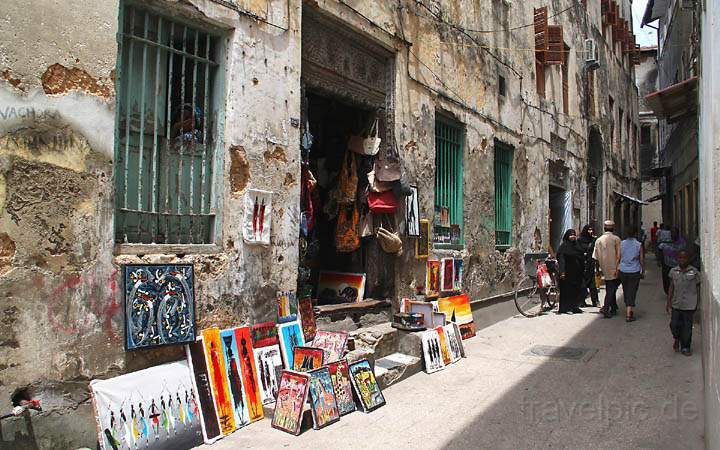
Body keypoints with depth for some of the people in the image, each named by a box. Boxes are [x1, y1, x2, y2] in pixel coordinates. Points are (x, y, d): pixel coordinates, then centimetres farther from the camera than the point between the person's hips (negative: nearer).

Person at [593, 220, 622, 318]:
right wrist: (617, 268, -9)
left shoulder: (598, 240, 6)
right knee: (612, 289, -2)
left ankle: (613, 308, 25)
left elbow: (595, 257, 6)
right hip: (613, 269, -4)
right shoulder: (616, 239, -5)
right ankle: (606, 307, -14)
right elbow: (618, 255, -12)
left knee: (610, 289, 15)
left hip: (605, 270, 4)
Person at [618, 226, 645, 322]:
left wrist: (617, 269, 7)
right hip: (634, 272, -2)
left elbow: (618, 257, 0)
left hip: (622, 271, 2)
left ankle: (628, 311, 29)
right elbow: (641, 260, -2)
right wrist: (643, 271, 8)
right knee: (632, 292, 0)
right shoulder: (639, 245, -6)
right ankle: (628, 315, -6)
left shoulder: (622, 243, -1)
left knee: (626, 292, 17)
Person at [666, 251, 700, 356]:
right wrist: (668, 302, 5)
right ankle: (677, 339, 32)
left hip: (689, 305, -2)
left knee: (687, 327, 6)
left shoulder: (694, 272, -4)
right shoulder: (673, 271, 2)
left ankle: (685, 347, 23)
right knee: (674, 325, 2)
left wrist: (697, 303, 4)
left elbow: (698, 287, 4)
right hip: (676, 304, 2)